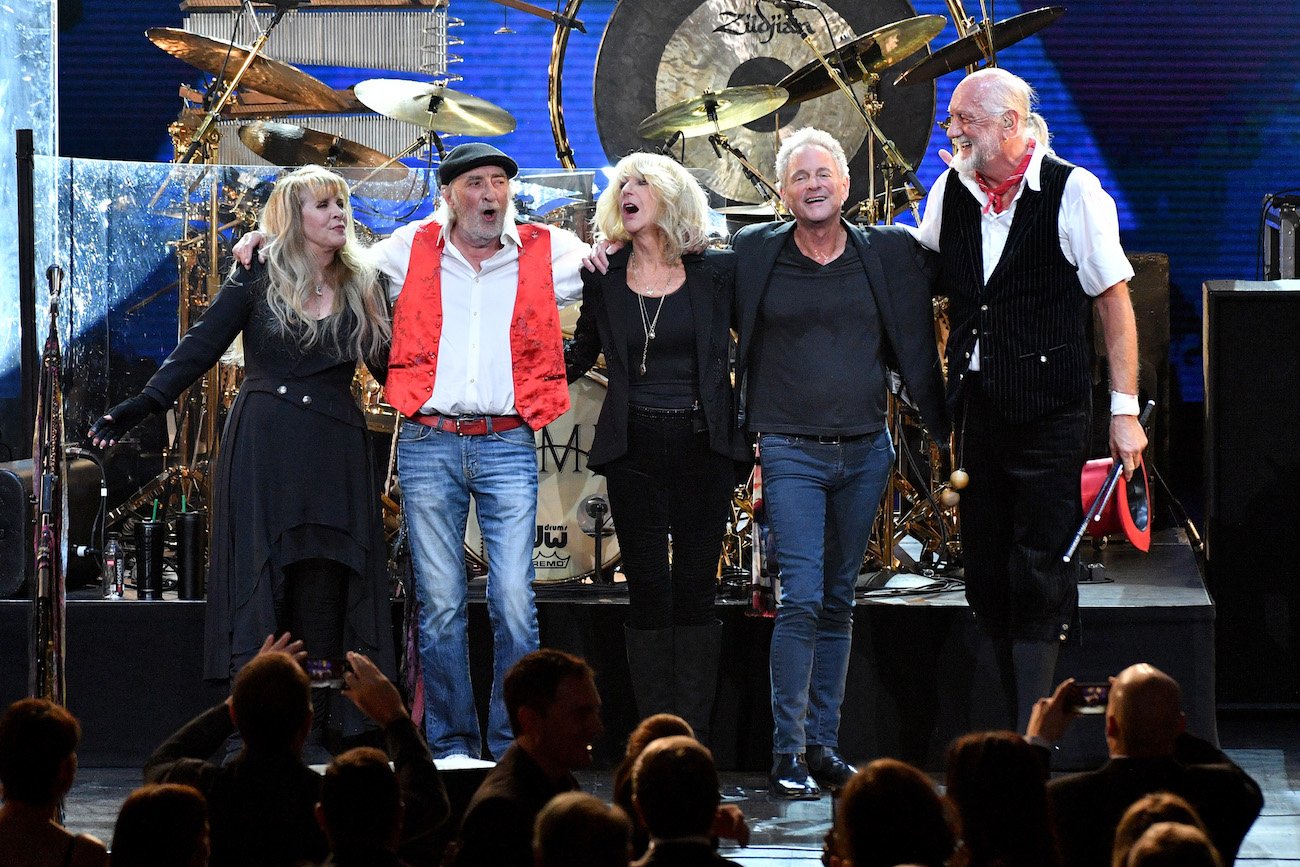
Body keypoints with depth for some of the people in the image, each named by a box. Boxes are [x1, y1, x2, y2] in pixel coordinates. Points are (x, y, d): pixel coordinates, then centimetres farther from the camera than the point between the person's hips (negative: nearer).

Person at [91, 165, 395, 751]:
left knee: (324, 588, -2)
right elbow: (200, 349, -2)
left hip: (334, 453, 2)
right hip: (263, 447, -2)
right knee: (262, 577, -4)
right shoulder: (258, 280, 2)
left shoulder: (361, 287, 10)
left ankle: (312, 725, 2)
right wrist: (143, 405, -11)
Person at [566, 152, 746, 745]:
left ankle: (694, 739, 4)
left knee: (696, 591, 0)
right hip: (634, 448, 1)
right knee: (648, 593, 0)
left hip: (703, 447, -1)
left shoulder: (715, 272, 1)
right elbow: (580, 354, 17)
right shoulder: (604, 278, 6)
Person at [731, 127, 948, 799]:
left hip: (865, 451, 3)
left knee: (838, 602, 9)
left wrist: (947, 428, 5)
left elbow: (916, 349, 9)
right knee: (802, 598, -11)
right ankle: (787, 751, -7)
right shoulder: (754, 253, 1)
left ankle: (824, 744, 15)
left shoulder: (889, 253, 5)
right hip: (790, 451, -3)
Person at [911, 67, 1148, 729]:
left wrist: (1125, 409, -9)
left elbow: (1114, 301, -6)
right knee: (987, 575, 8)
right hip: (976, 407, 6)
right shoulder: (948, 192, 8)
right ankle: (1018, 729, 17)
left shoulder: (1072, 191, -7)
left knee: (1039, 575, -8)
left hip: (1050, 409, -6)